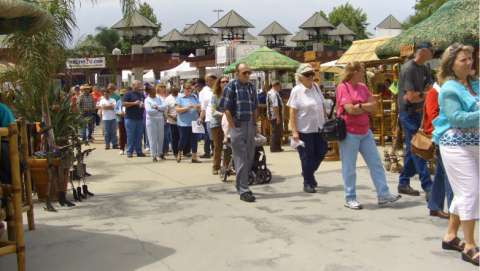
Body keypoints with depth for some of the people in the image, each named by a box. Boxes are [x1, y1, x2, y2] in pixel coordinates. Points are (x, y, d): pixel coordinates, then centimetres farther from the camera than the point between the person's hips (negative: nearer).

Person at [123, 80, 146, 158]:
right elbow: (124, 103, -11)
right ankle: (129, 152, 4)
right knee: (130, 136, -2)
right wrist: (134, 103, -15)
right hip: (130, 118, -5)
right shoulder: (128, 94, -1)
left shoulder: (141, 94, 16)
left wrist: (143, 105, 2)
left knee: (139, 136, 8)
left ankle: (139, 151, 14)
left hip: (140, 118, 5)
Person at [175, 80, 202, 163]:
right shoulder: (179, 98, -1)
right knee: (184, 140, 2)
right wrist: (187, 107, -18)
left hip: (194, 122, 3)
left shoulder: (194, 97, 10)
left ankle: (194, 157, 10)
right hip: (184, 123, -3)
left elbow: (199, 108, 12)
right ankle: (179, 154, 27)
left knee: (194, 140, 3)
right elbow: (177, 110, -9)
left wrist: (198, 107, -11)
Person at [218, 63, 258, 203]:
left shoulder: (251, 86, 10)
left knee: (249, 158, 12)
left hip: (250, 125, 7)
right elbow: (226, 109, -11)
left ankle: (242, 184, 28)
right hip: (238, 126, -7)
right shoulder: (231, 86, -8)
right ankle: (243, 190, 0)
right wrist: (233, 126, -13)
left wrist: (255, 124, 12)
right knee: (241, 159, -4)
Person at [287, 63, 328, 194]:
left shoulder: (316, 87, 7)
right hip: (304, 129, -6)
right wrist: (294, 131, -16)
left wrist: (325, 122, 12)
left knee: (321, 152, 9)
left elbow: (322, 106, 15)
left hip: (318, 128, 6)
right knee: (307, 157, 2)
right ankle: (307, 183, 16)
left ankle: (309, 172, 34)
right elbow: (292, 112, -12)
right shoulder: (296, 91, -11)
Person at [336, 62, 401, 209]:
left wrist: (359, 106, -10)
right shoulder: (342, 87, -11)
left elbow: (374, 105, 5)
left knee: (376, 163, 6)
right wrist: (366, 106, -5)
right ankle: (350, 199, 14)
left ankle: (383, 194, 12)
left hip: (365, 131, 7)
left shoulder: (363, 87, 11)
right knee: (349, 168, 3)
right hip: (349, 133, -7)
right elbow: (351, 109, -20)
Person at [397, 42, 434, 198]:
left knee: (412, 150, 12)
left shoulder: (424, 69, 12)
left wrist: (418, 95, -10)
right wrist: (424, 95, -3)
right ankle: (428, 188, -9)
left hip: (417, 112, 9)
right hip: (408, 113, -9)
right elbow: (411, 97, -21)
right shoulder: (408, 69, -16)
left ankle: (403, 183, 21)